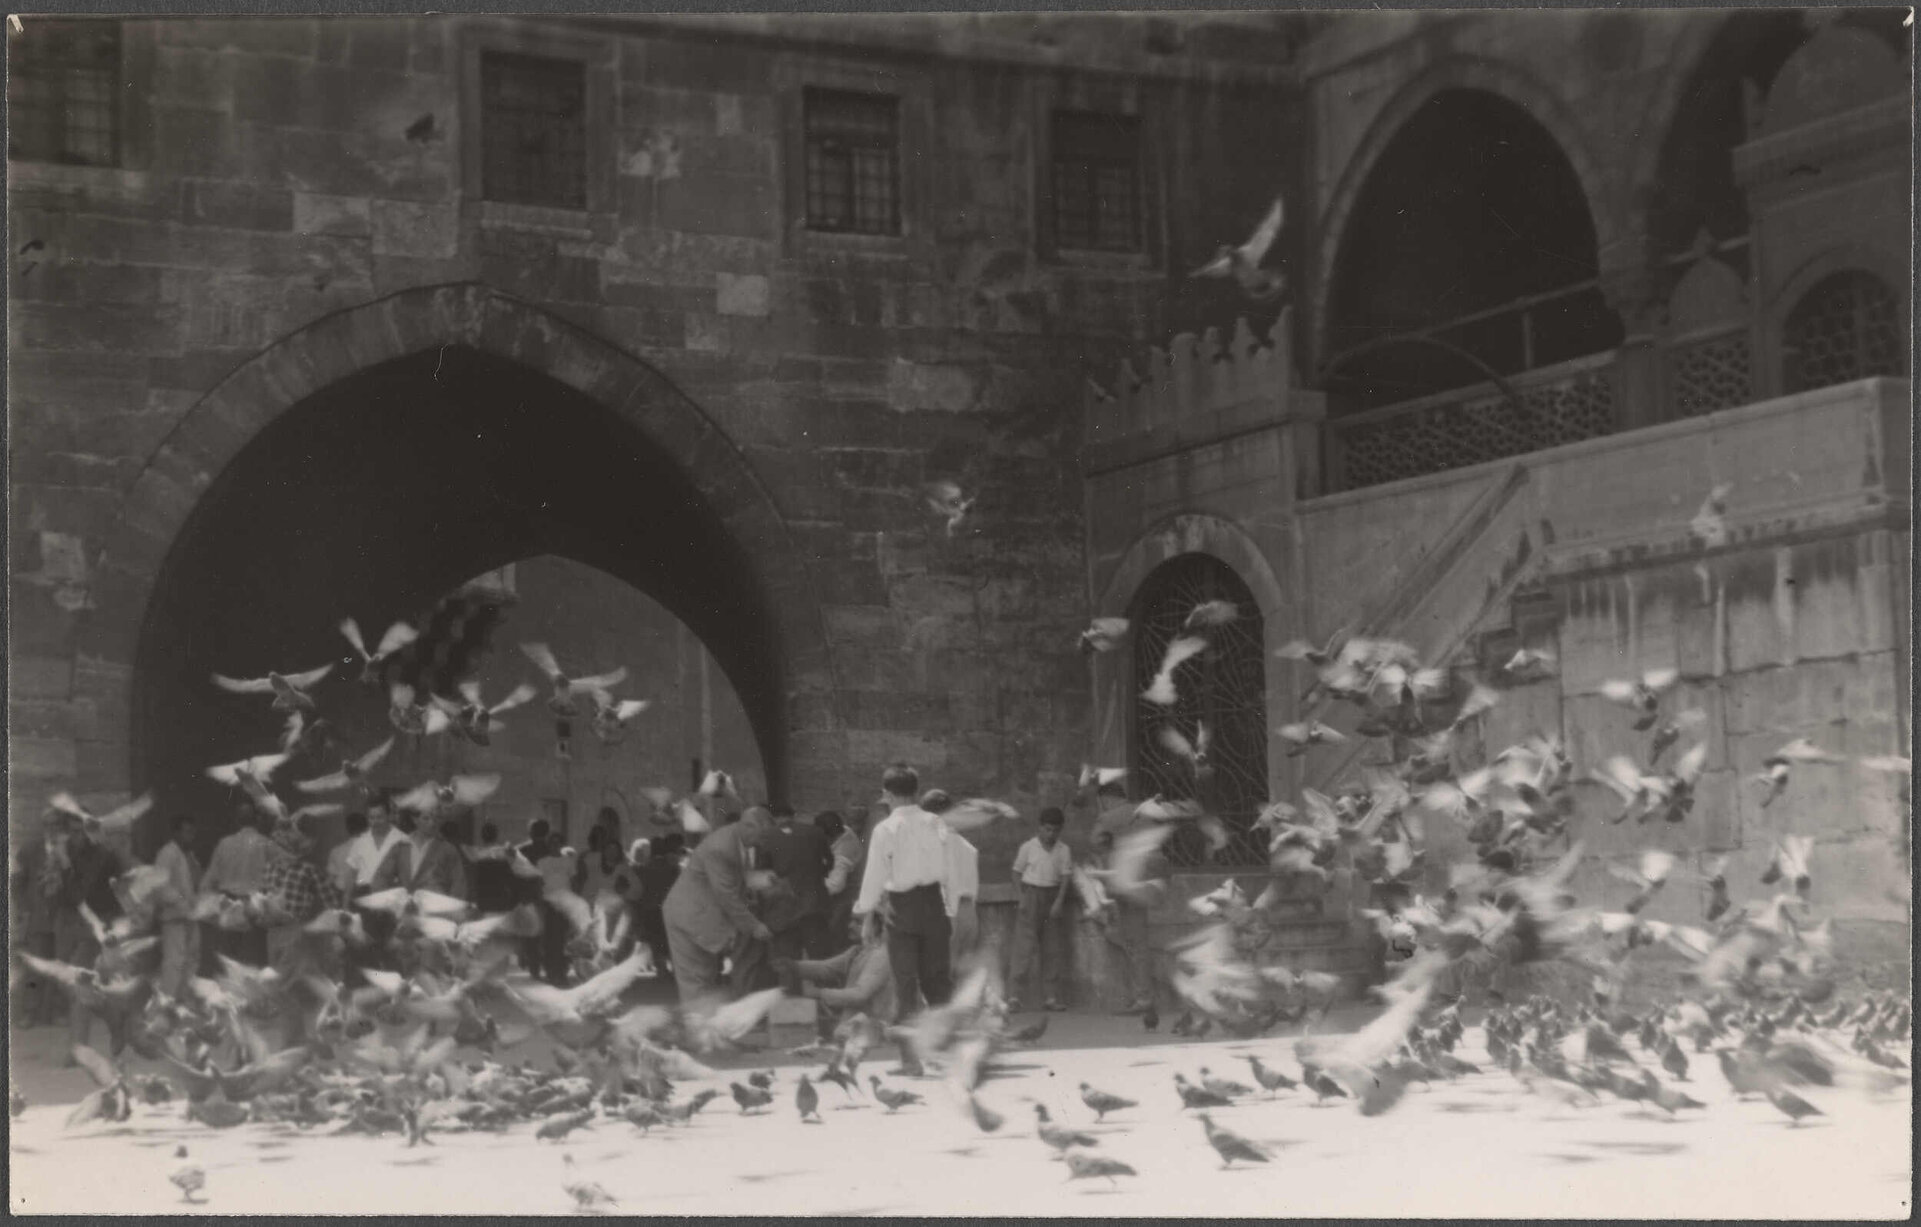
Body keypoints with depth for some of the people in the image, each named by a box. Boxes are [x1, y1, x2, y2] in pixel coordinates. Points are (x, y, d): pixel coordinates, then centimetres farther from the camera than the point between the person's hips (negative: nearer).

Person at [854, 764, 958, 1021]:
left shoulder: (886, 829, -10)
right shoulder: (936, 824, -1)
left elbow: (875, 875, -6)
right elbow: (949, 871, 3)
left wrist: (867, 915, 4)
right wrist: (951, 912, 11)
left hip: (901, 907, -3)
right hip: (934, 903, 3)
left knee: (905, 981, 4)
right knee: (938, 980, 12)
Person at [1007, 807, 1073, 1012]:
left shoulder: (1063, 850, 4)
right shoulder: (1028, 848, -1)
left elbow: (1066, 877, 2)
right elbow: (1017, 873, 4)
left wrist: (1059, 900, -9)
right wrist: (1022, 897, -6)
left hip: (1053, 897, 3)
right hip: (1031, 893, -3)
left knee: (1052, 948, 5)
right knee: (1025, 943, -9)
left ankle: (1052, 996, 9)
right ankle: (1016, 993, -11)